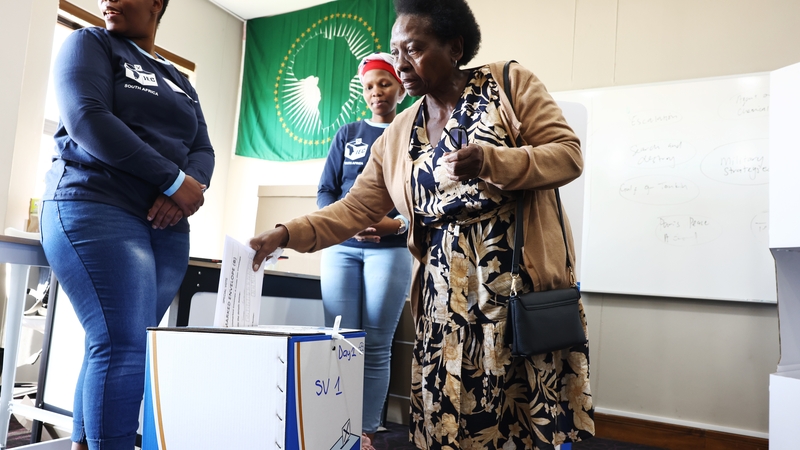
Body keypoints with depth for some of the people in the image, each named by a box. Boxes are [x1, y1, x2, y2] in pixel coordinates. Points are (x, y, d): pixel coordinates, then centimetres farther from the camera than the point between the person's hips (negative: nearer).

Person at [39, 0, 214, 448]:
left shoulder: (180, 82, 23)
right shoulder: (90, 44, 8)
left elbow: (203, 150, 14)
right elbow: (86, 118, -9)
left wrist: (192, 186, -10)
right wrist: (173, 180, -13)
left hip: (166, 226, 5)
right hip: (95, 209, -5)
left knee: (111, 347, 5)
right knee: (125, 347, -15)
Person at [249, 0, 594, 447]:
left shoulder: (510, 82, 1)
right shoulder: (398, 136, 12)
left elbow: (568, 153, -4)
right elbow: (354, 210, 10)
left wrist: (491, 162, -20)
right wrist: (286, 234, -3)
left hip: (524, 285, -3)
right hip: (445, 298, 4)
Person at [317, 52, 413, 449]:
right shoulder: (347, 135, 15)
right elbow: (325, 191, 8)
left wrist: (398, 224, -19)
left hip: (391, 250, -2)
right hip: (341, 247, 3)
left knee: (376, 345, -2)